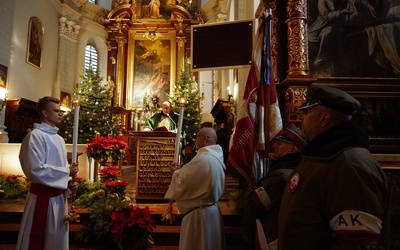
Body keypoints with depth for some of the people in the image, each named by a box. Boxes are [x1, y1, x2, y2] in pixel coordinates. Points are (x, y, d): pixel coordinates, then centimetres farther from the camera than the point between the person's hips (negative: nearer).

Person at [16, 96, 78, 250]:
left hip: (59, 194, 8)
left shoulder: (59, 139, 12)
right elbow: (35, 169, -21)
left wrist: (67, 181, 0)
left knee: (57, 237, 18)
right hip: (43, 195, -8)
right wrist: (67, 173, -15)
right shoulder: (35, 136, -13)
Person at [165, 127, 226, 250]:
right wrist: (181, 170, 7)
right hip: (211, 210, 10)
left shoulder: (202, 159, -25)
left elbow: (182, 183, -21)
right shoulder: (215, 156, 7)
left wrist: (176, 172, -2)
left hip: (199, 214, -9)